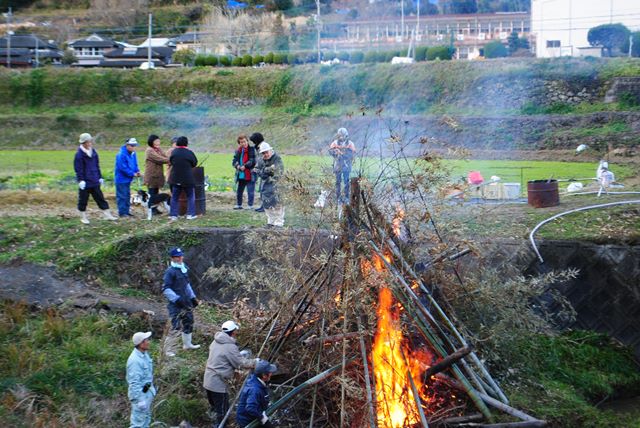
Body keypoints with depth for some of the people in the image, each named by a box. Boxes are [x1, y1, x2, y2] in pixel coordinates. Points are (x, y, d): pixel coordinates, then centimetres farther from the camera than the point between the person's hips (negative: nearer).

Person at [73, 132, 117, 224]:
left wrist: (100, 177, 16)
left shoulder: (93, 152, 8)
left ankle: (107, 215, 11)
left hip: (95, 182, 6)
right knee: (83, 200, 5)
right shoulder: (79, 154, -12)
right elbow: (78, 169, -13)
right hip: (85, 182, -6)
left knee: (100, 198, 8)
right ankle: (83, 217, 16)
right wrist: (81, 180, -17)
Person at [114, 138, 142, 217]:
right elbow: (123, 167, -23)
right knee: (122, 196, -4)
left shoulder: (133, 154, 7)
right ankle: (122, 212, 1)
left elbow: (134, 164, 16)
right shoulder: (122, 155, -21)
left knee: (127, 196, 14)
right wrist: (133, 174, -20)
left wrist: (137, 171, -4)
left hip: (128, 179, 9)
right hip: (121, 179, -9)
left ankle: (126, 211, 22)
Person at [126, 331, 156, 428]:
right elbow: (134, 382, -28)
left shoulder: (144, 353, 0)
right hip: (140, 393, -10)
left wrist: (152, 387, 22)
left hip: (148, 392, 10)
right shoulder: (135, 360, -29)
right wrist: (139, 400, -26)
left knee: (146, 419, 22)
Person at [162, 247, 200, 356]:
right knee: (176, 327, -13)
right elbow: (166, 289, -18)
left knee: (189, 322, 21)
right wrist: (177, 299, -23)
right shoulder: (170, 272, -16)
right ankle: (168, 350, -7)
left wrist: (193, 297, 22)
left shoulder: (184, 269, 11)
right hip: (176, 305, -9)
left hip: (186, 302, 9)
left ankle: (187, 344, 39)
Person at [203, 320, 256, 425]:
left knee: (215, 407, 23)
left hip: (208, 380, 9)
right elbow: (241, 363, -13)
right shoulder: (230, 347, -19)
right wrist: (255, 363, 1)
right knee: (222, 412, 3)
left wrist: (239, 355, 15)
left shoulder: (216, 342, 6)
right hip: (218, 384, -9)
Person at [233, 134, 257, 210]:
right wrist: (237, 166, -13)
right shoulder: (238, 151, 10)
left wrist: (245, 166, -20)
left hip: (250, 175, -6)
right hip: (241, 175, 6)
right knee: (239, 191, 15)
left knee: (250, 191, -2)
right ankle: (239, 205, 29)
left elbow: (253, 161, -13)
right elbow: (234, 161, 8)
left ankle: (250, 205, 8)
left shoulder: (251, 150, -6)